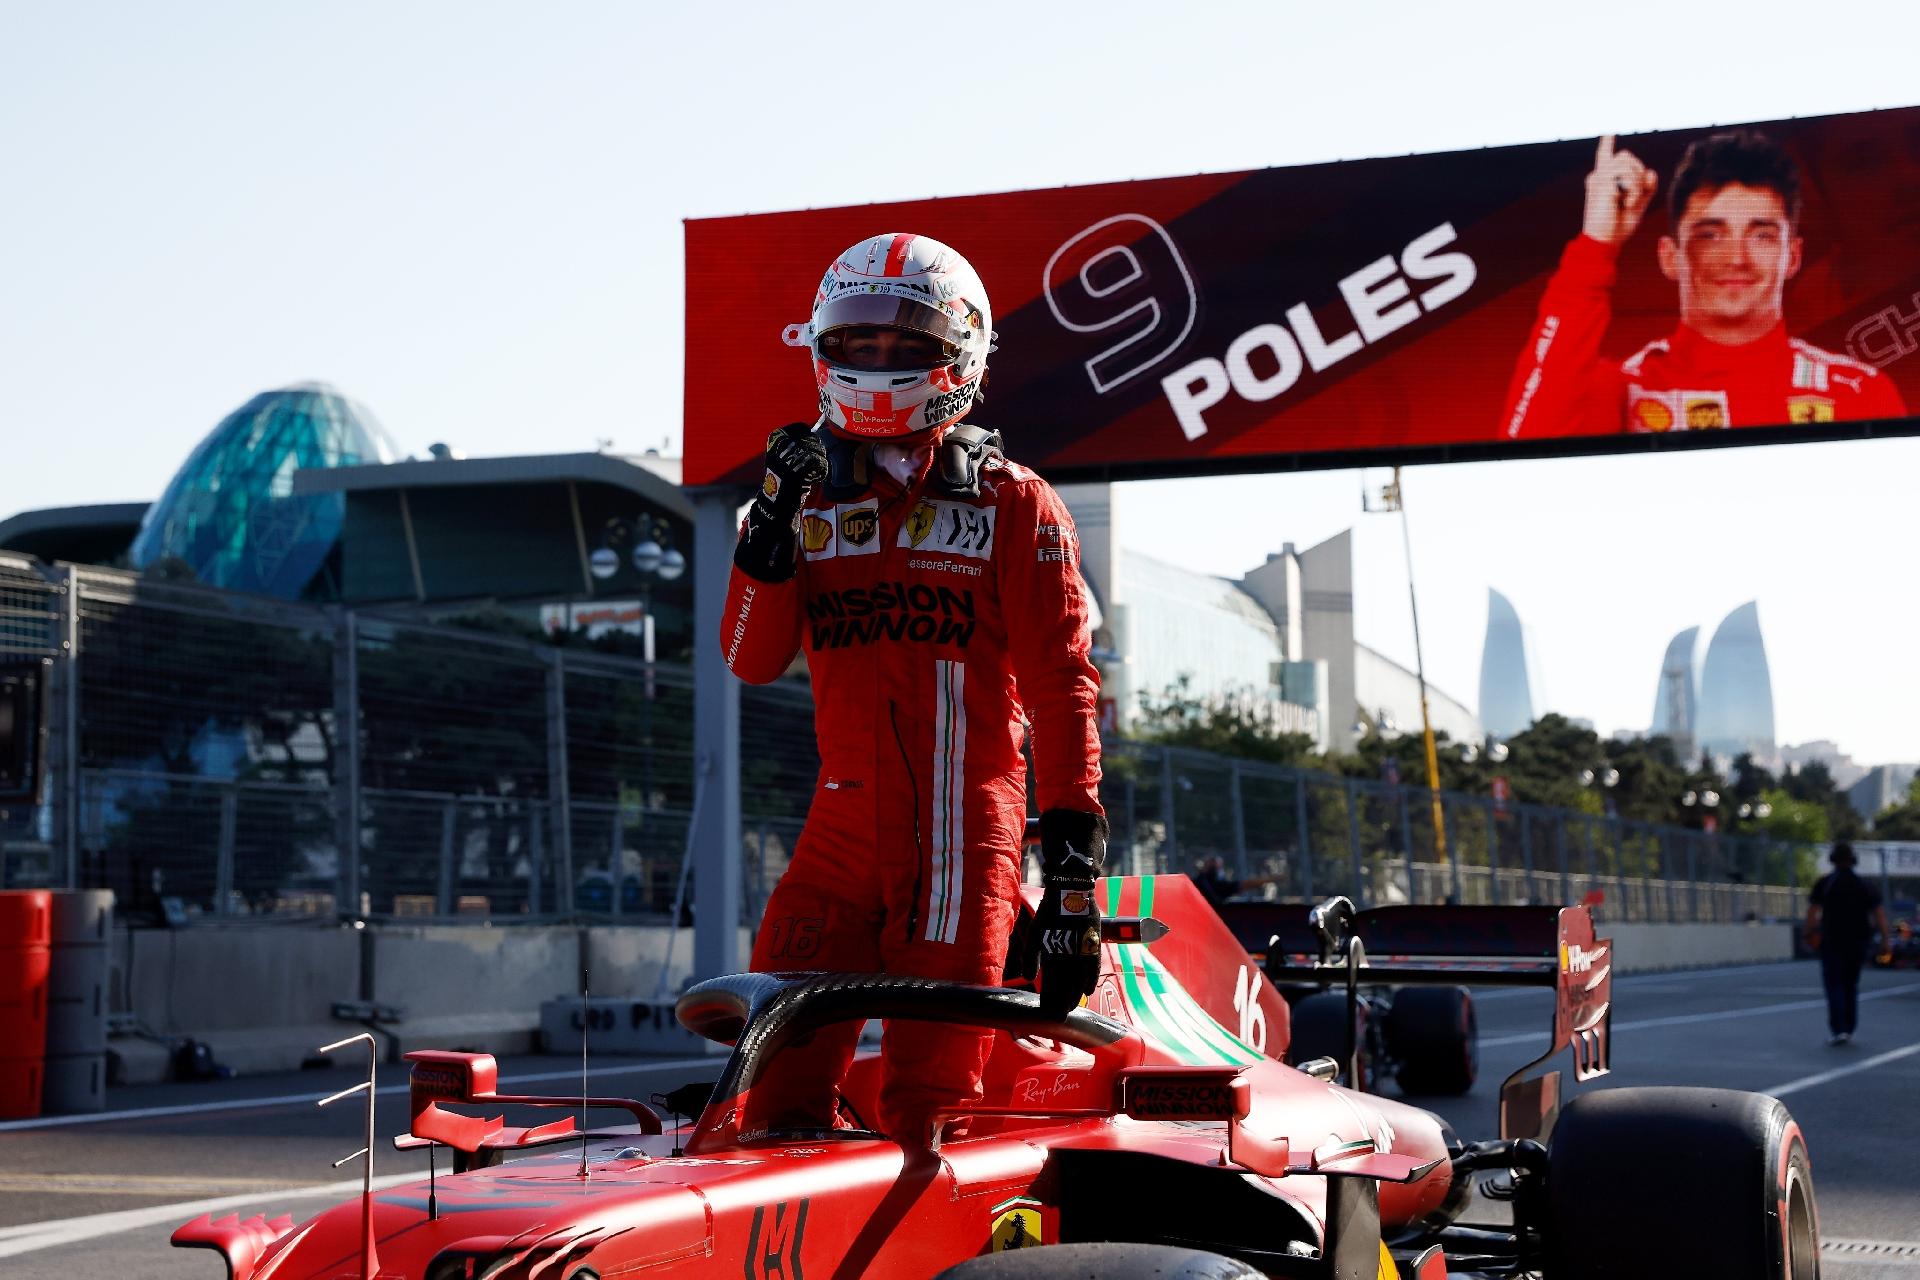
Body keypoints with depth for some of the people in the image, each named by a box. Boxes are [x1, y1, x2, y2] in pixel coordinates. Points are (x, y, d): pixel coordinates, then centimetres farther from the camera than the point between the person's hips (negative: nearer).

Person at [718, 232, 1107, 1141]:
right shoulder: (813, 499, 14)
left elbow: (1061, 687, -2)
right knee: (781, 1078, -1)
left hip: (962, 834, -4)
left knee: (927, 1105, -5)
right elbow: (753, 659, 6)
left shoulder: (1014, 508, 2)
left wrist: (1073, 863, -9)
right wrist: (772, 525, -7)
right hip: (844, 821, 4)